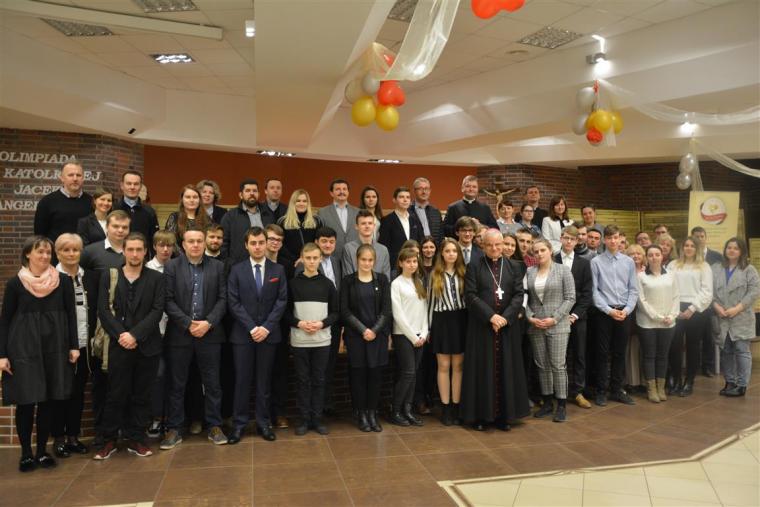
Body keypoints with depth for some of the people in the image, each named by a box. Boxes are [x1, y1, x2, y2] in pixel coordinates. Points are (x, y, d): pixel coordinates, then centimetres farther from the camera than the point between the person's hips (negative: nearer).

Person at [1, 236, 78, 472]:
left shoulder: (63, 281, 1)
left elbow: (70, 315, 4)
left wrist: (74, 346, 0)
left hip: (55, 348, 1)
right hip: (23, 349, -1)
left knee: (48, 401, 6)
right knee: (25, 402, 1)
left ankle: (42, 450, 19)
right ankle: (26, 453, 15)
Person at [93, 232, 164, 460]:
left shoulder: (156, 278, 4)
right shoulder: (108, 276, 7)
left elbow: (157, 310, -4)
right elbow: (103, 310, -1)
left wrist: (135, 335, -14)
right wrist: (120, 335, -12)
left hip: (147, 346, 0)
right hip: (119, 345, 0)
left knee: (141, 395, 8)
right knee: (116, 395, 5)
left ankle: (135, 439, 19)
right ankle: (109, 440, 19)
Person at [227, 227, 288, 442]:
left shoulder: (278, 270, 4)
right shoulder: (237, 270, 3)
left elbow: (282, 301, -1)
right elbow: (233, 303, -4)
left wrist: (266, 327, -11)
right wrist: (251, 328, -12)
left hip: (269, 333, 1)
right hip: (242, 334, 0)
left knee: (264, 380, 8)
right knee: (242, 380, 4)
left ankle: (264, 422, 17)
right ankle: (239, 423, 15)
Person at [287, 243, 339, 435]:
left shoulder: (328, 284, 3)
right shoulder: (293, 283, 1)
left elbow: (336, 312, 5)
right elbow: (286, 311, 4)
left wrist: (322, 324, -11)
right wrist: (299, 323, -13)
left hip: (322, 340, 1)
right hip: (299, 340, -1)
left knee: (319, 379, 8)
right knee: (302, 380, 6)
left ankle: (317, 418, 18)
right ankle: (304, 418, 16)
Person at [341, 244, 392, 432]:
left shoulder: (382, 279, 4)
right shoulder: (348, 280, 0)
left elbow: (387, 309, 2)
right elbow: (344, 310, -3)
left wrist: (375, 330, -9)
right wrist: (363, 329, -11)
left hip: (378, 334, 1)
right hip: (355, 335, -1)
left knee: (376, 374, 4)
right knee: (358, 374, 3)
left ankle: (372, 413, 17)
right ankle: (361, 414, 16)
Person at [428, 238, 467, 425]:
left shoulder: (464, 273, 4)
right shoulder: (434, 275, 5)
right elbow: (431, 301, 5)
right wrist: (430, 327, 2)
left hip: (460, 320, 0)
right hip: (441, 321, 0)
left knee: (458, 365, 5)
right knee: (444, 366, 4)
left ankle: (456, 407, 13)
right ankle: (445, 408, 12)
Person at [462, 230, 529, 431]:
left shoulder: (512, 267, 8)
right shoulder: (474, 267, 1)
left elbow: (519, 294, 2)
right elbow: (470, 295, -8)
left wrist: (505, 317, -12)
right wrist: (490, 316, -16)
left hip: (508, 327, 2)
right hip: (481, 326, -2)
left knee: (505, 370, 6)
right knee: (482, 370, 3)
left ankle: (504, 414, 15)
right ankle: (481, 414, 12)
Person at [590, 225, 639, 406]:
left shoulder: (629, 262, 6)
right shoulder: (596, 262, -4)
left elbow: (634, 290, 5)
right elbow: (594, 291, -6)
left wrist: (626, 310, -8)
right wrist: (609, 310, -12)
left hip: (624, 312, 3)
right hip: (604, 312, -3)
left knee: (620, 353, 11)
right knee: (603, 353, 4)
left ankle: (617, 390, 23)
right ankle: (601, 391, 14)